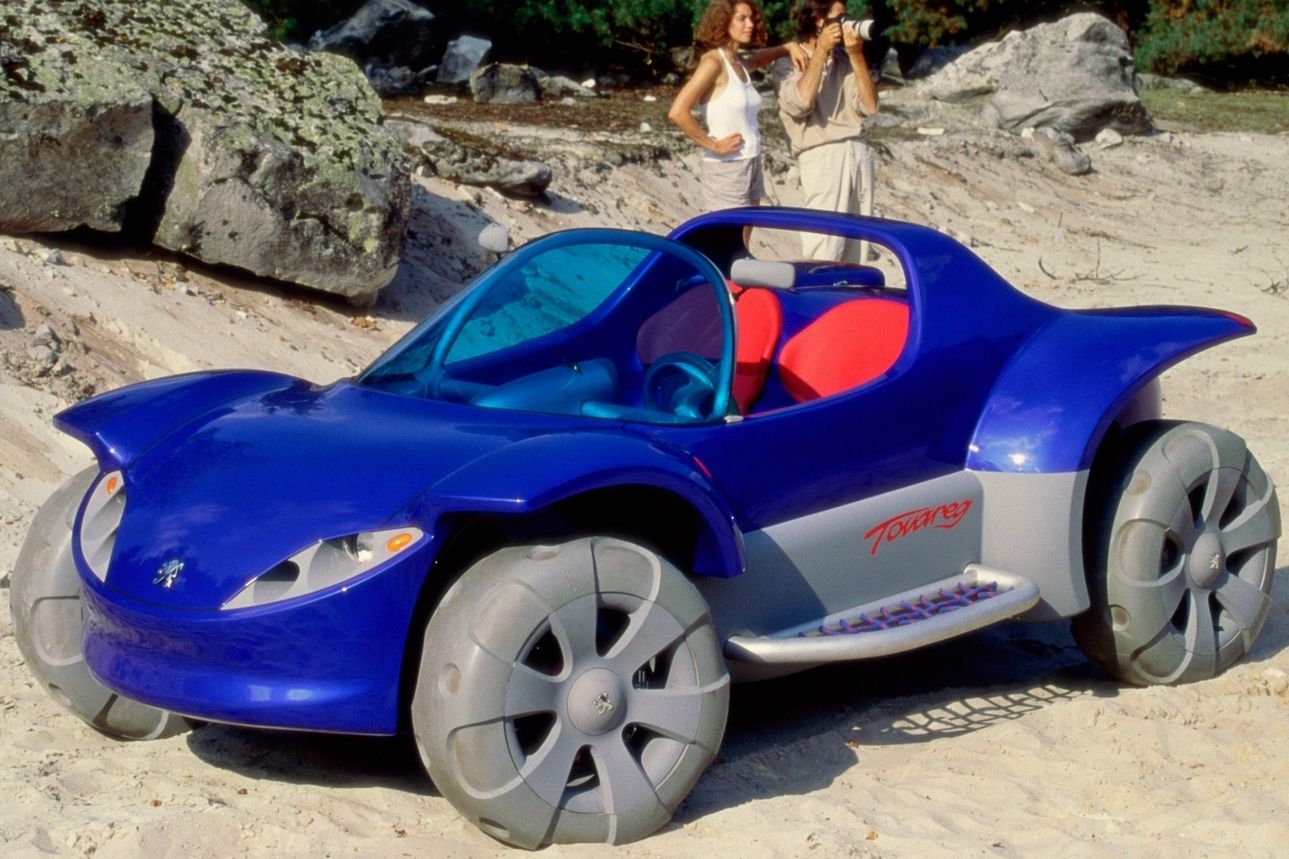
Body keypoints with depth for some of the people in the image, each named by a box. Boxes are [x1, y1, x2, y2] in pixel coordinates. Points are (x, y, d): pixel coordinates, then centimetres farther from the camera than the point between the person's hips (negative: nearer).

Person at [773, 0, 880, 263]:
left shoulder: (844, 60, 16)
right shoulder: (789, 62, 4)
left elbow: (869, 106, 7)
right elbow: (799, 104, -15)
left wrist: (857, 56, -2)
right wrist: (821, 50, -10)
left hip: (858, 151, 5)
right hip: (822, 156, -5)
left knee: (857, 244, 4)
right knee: (824, 250, -14)